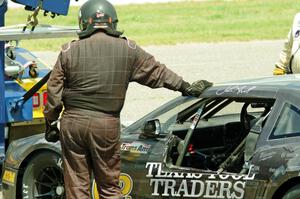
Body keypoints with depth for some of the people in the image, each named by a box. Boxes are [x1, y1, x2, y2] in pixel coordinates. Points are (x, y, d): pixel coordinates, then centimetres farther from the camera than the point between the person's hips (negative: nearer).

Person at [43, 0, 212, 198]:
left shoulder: (69, 51, 1)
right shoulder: (128, 50, 0)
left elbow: (54, 90, 4)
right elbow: (157, 72, 10)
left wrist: (51, 122, 15)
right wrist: (187, 87, 22)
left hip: (73, 122, 0)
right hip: (107, 123, 0)